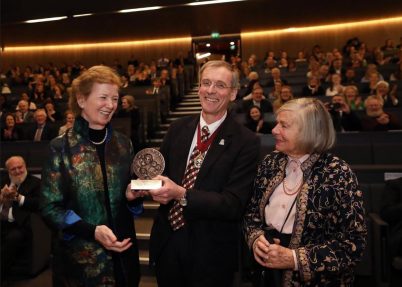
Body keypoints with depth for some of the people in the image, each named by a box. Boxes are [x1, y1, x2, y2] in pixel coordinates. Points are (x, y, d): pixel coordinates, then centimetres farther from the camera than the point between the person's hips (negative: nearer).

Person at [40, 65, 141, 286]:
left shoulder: (123, 144, 0)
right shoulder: (61, 147, -12)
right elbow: (49, 207, -10)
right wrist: (92, 231, -21)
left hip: (122, 252, 4)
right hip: (80, 258, -3)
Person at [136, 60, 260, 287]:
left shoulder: (246, 142, -14)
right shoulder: (178, 128, 1)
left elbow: (235, 204, -19)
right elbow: (161, 171, 10)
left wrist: (182, 194, -30)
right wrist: (154, 183, -14)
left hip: (211, 252, -4)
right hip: (166, 242, 4)